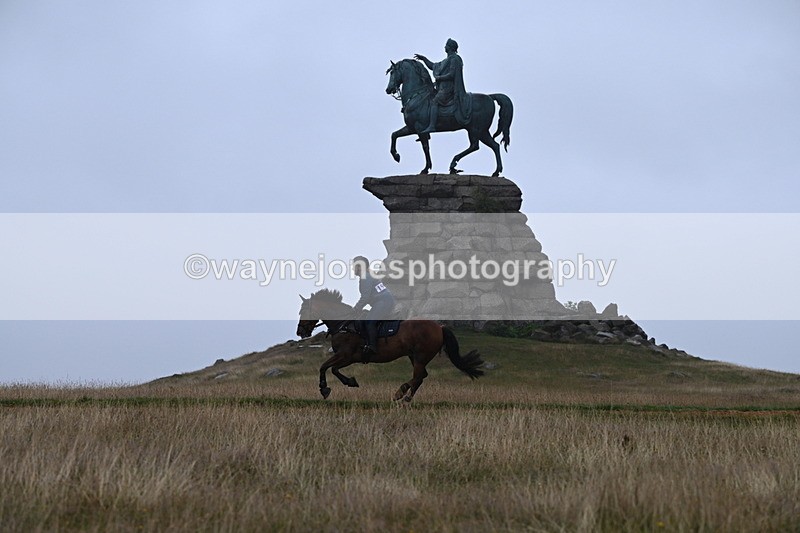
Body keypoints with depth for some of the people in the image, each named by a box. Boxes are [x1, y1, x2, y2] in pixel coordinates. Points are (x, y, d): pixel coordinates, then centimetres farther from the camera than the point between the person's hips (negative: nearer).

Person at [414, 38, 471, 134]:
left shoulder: (454, 59, -8)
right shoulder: (447, 60, 23)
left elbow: (451, 74, -18)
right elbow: (433, 66, 31)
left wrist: (439, 78, -10)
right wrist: (423, 59, 26)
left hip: (449, 88, -11)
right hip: (444, 87, 11)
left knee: (434, 102, -23)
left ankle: (432, 126, -35)